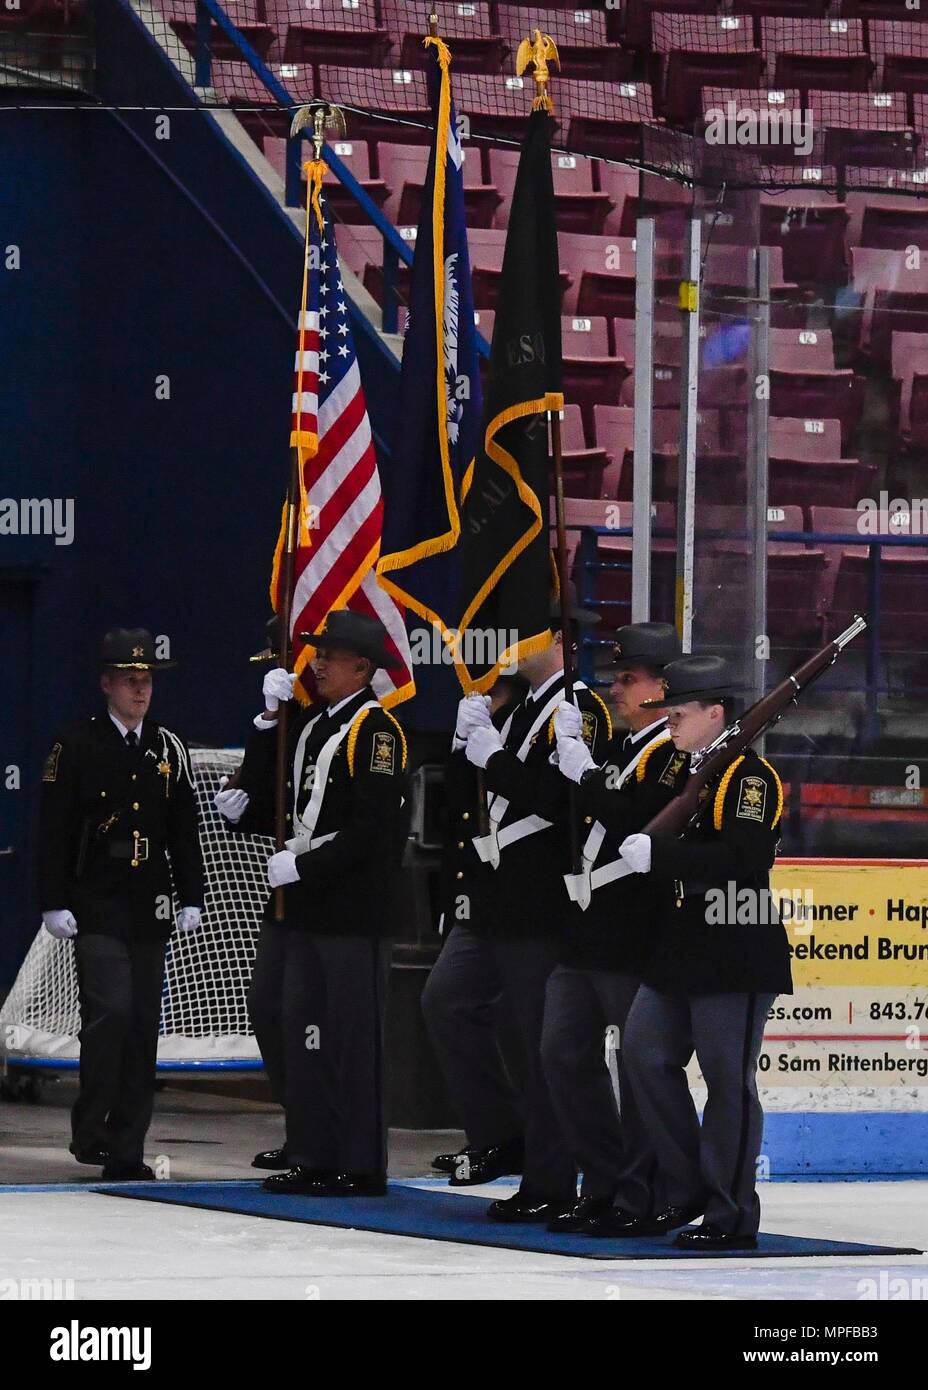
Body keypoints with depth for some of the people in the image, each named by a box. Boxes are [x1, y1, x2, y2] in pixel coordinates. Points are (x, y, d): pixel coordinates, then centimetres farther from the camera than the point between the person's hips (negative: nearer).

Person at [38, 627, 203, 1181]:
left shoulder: (169, 748, 11)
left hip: (150, 909, 4)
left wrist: (191, 900, 8)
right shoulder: (77, 745, -1)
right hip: (97, 905, -4)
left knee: (143, 1026, 4)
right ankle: (91, 1132, -5)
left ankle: (127, 1147, 8)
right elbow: (54, 831, -3)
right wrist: (55, 903, -8)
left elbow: (185, 832, 15)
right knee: (110, 1012, -16)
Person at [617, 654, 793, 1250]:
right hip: (680, 954, 9)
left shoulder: (750, 775, -12)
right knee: (646, 1056, 6)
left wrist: (659, 855, -25)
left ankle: (731, 1215, 2)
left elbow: (746, 857, -24)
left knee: (729, 1080, -4)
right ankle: (690, 1187, 17)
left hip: (736, 955, -9)